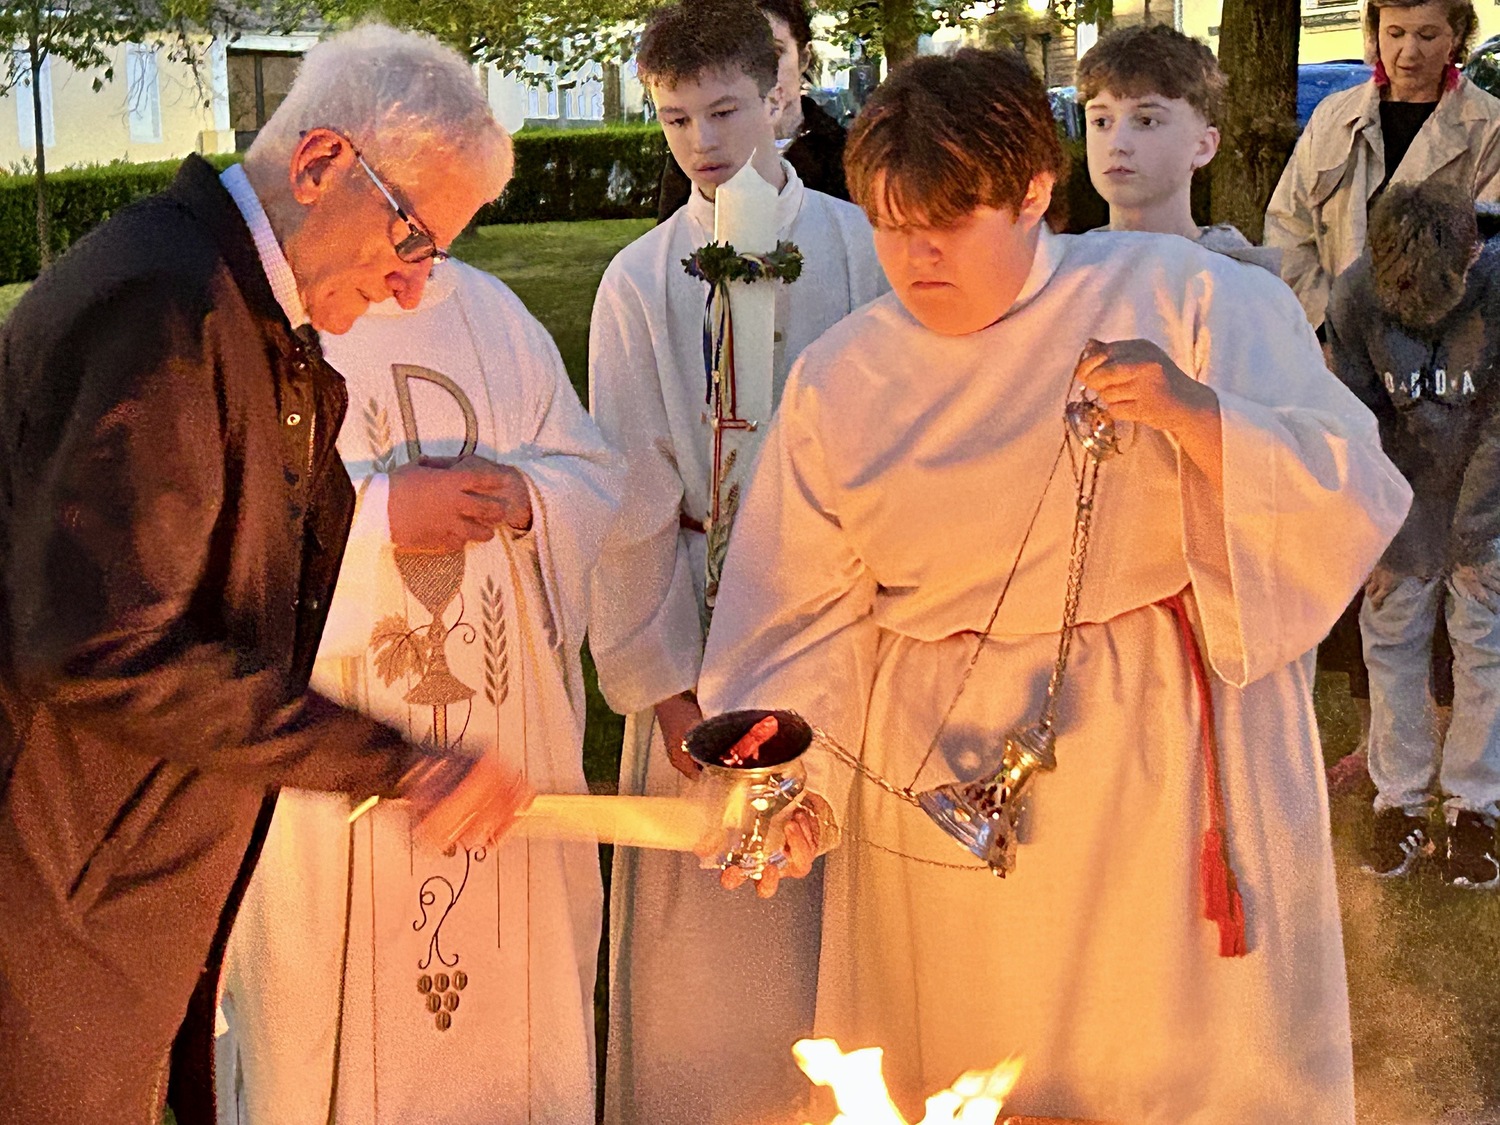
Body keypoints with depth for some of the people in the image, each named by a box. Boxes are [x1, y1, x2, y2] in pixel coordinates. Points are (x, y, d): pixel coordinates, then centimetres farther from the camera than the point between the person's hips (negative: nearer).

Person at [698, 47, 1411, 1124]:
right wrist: (793, 774, -9)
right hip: (941, 786, 2)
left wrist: (1195, 414, -25)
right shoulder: (840, 380, 2)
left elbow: (1352, 501, -10)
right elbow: (806, 612, 5)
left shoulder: (1189, 298, -6)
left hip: (1164, 775, -2)